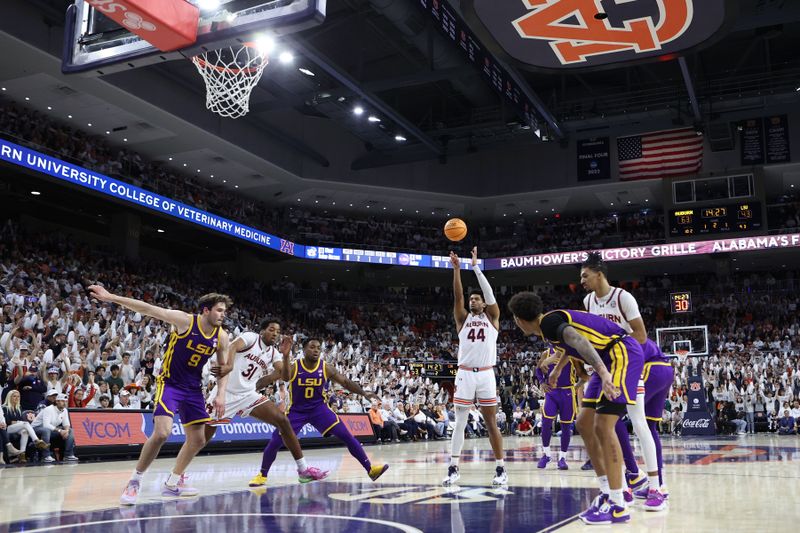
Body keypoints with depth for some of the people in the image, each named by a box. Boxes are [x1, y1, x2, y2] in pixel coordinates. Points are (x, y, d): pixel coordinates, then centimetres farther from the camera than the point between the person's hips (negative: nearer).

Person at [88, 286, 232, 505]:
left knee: (197, 440, 7)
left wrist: (221, 394, -4)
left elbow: (223, 367, 9)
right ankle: (134, 481, -4)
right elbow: (147, 309, -20)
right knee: (162, 432, -23)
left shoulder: (221, 336, -3)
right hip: (169, 383, -6)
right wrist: (112, 298, -26)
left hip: (193, 388, 6)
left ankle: (173, 482, 27)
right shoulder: (184, 320, -17)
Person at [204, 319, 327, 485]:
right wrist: (229, 365, -46)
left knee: (283, 421, -8)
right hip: (226, 393, -5)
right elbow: (233, 347, -25)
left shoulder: (273, 353, 11)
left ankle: (303, 469, -4)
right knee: (201, 438, -2)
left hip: (248, 395, 5)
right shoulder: (251, 337, -5)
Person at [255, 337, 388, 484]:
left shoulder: (326, 368, -9)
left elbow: (345, 382, -3)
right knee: (275, 442, -10)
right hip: (296, 410, -1)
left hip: (319, 408, 1)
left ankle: (370, 469, -7)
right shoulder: (292, 367, -16)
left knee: (346, 436, -11)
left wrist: (364, 393, -14)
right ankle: (262, 475, 15)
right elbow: (268, 379, -18)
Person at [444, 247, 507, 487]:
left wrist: (475, 266, -6)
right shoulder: (463, 319, 12)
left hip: (486, 375, -1)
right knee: (460, 422, 0)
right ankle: (453, 469, 4)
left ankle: (501, 469, 8)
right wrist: (457, 269, -12)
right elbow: (457, 296, -2)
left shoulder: (492, 318, 9)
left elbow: (490, 294, -3)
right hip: (465, 374, 1)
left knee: (491, 423, 2)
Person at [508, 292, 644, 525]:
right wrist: (557, 370, 53)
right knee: (584, 423, 9)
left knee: (603, 427, -15)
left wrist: (603, 373, -46)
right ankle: (608, 493, 13)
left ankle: (618, 506, -12)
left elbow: (579, 341, -33)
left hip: (623, 354, -10)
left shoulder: (548, 322, -15)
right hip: (611, 358, 10)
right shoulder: (551, 322, 15)